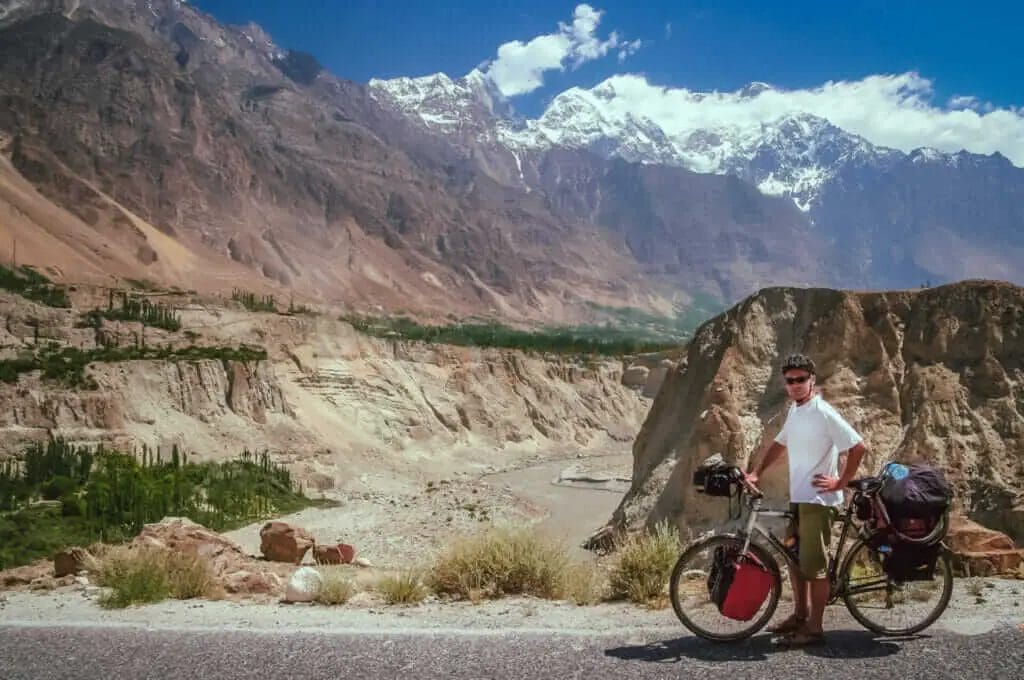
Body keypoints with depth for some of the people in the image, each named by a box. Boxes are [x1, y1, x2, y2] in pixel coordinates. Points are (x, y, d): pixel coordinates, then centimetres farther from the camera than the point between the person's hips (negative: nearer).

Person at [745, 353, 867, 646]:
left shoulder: (823, 413, -16)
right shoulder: (794, 410, 10)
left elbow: (858, 446, -18)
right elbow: (779, 443, 21)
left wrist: (840, 483, -15)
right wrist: (756, 473, 12)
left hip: (818, 499, -9)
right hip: (797, 497, 9)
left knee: (814, 564, -3)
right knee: (794, 558, 18)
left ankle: (814, 628, 6)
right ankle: (800, 615, 32)